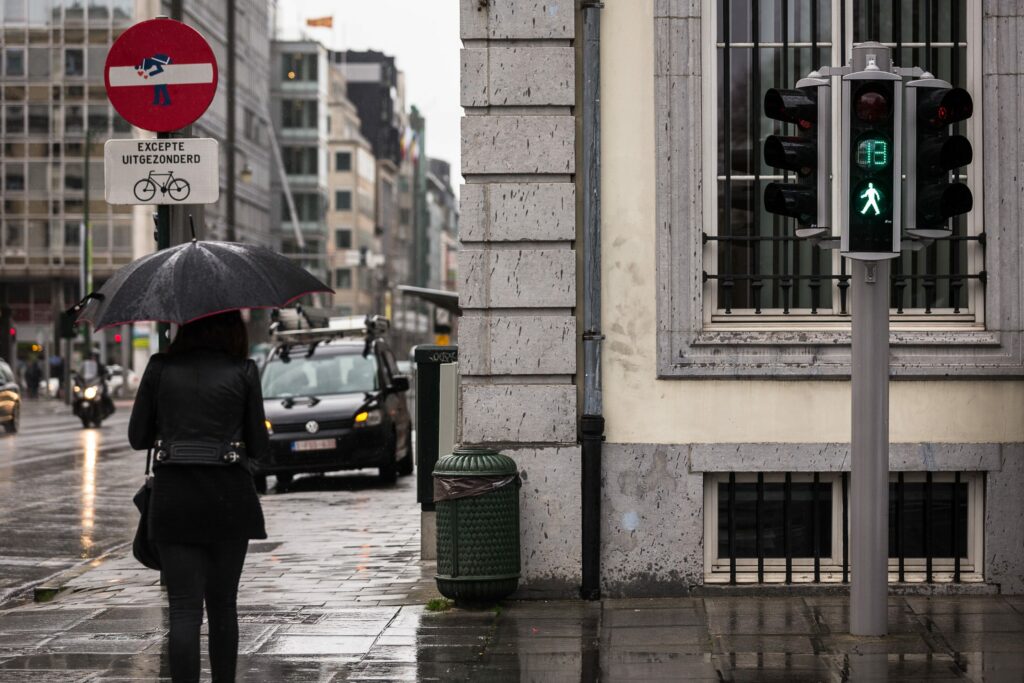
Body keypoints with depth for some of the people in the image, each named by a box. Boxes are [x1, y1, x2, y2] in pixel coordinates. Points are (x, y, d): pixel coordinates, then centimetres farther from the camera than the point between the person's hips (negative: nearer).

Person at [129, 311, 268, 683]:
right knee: (223, 604, 15)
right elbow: (259, 446, 1)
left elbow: (138, 438, 6)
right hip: (229, 498, 0)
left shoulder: (160, 368, 1)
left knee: (184, 608, -3)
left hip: (174, 500, 0)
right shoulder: (243, 372, -2)